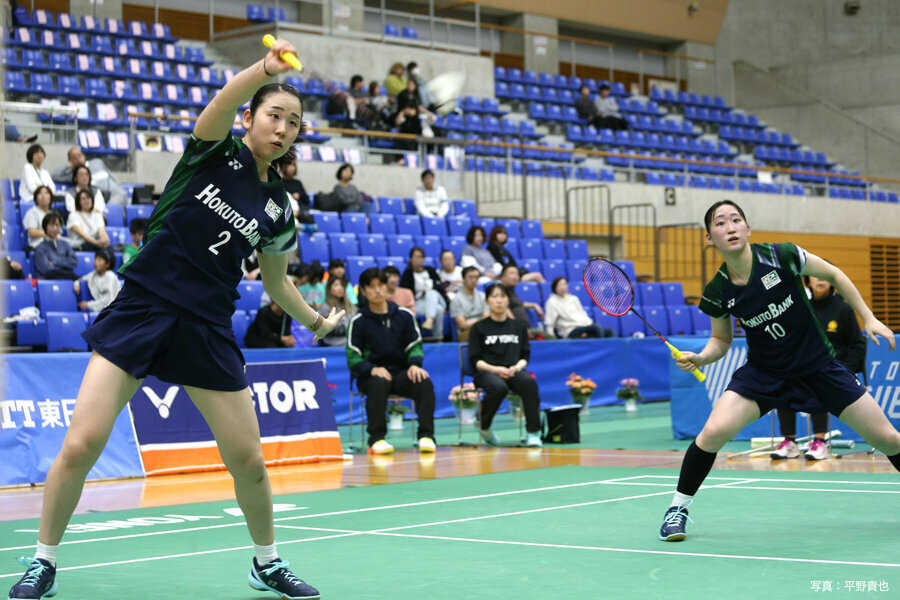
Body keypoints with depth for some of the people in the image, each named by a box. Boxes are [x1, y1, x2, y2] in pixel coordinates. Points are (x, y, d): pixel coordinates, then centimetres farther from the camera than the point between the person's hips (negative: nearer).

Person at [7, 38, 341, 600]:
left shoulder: (278, 208, 10)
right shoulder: (216, 150, -1)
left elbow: (276, 283, 25)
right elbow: (224, 101, -25)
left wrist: (315, 321, 26)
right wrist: (267, 69, -42)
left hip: (206, 330, 4)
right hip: (141, 308, -4)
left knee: (249, 460, 4)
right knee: (80, 446, -12)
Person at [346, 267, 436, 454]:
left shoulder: (404, 315, 7)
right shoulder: (358, 321, 0)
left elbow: (415, 346, 10)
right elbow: (353, 358, -3)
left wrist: (415, 364, -13)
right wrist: (372, 369, -22)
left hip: (401, 372, 2)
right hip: (371, 375, -2)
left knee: (424, 382, -29)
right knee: (379, 383, -38)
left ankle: (426, 436, -26)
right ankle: (376, 439, -32)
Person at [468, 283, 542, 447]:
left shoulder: (519, 327, 19)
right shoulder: (479, 328, 10)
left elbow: (525, 355, 15)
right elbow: (475, 360, 3)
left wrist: (517, 367, -8)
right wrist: (495, 369, -14)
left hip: (513, 371, 2)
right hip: (486, 372, -2)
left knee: (529, 383, -35)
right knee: (499, 387, -39)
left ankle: (533, 433, -32)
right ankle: (484, 427, -11)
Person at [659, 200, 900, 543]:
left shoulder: (781, 256, -18)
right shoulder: (717, 293, -11)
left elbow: (834, 275, -2)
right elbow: (722, 340, 6)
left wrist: (869, 318, -4)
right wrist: (701, 358, -15)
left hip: (819, 368, 0)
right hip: (764, 373, 0)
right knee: (714, 431, -22)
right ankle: (678, 508, -2)